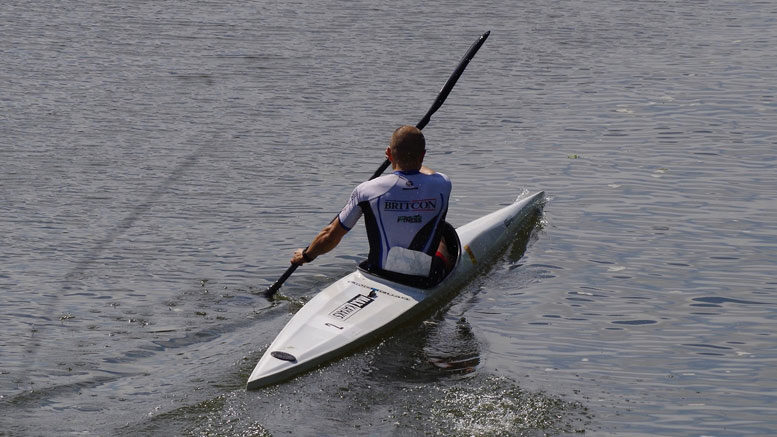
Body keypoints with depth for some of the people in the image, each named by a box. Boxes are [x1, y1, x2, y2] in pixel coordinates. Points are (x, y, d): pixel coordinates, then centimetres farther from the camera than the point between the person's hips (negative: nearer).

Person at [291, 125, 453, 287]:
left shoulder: (367, 191, -14)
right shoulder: (441, 186, -11)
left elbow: (331, 235, -3)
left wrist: (306, 255, 17)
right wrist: (414, 160, 38)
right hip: (426, 282, 0)